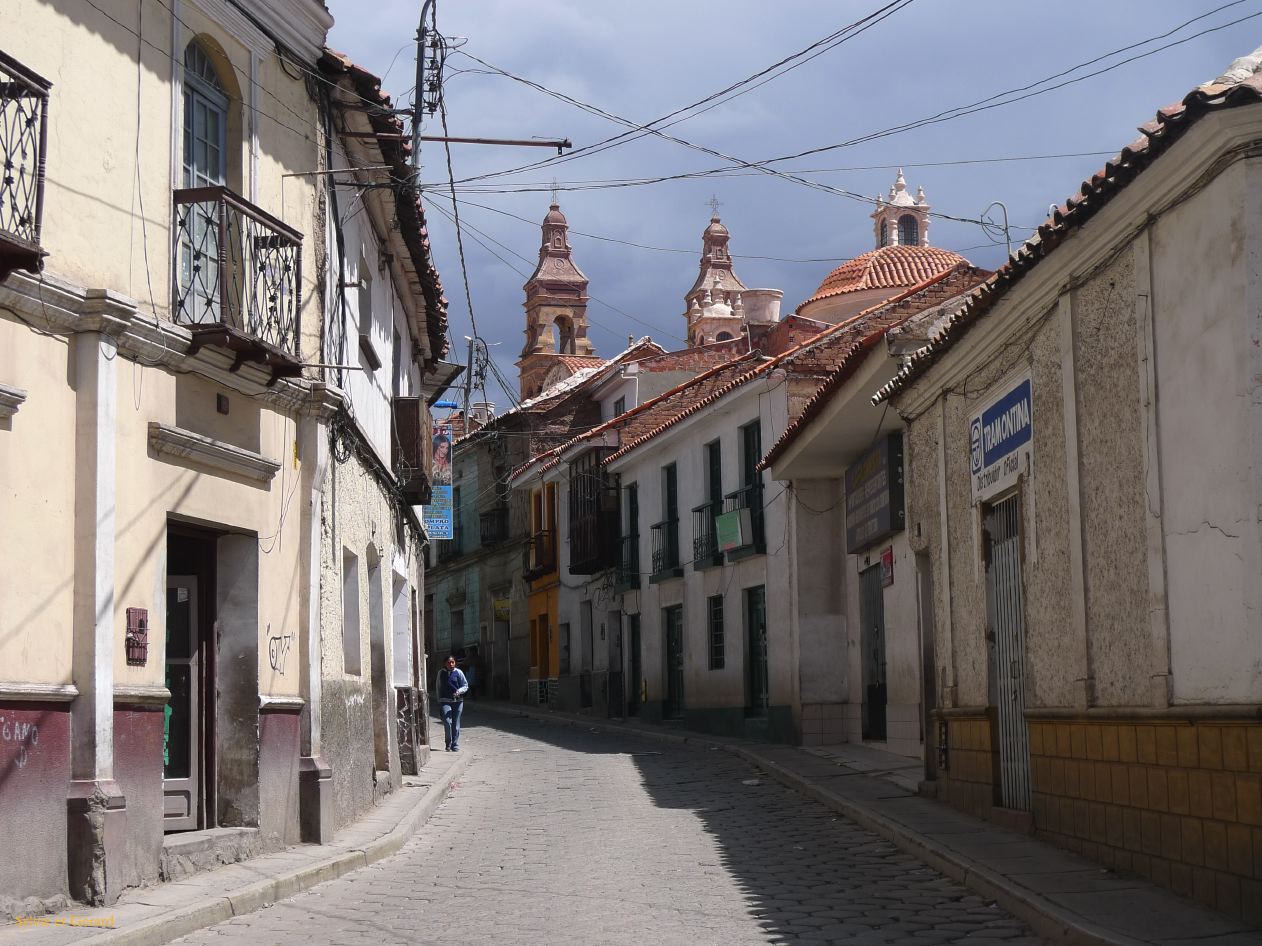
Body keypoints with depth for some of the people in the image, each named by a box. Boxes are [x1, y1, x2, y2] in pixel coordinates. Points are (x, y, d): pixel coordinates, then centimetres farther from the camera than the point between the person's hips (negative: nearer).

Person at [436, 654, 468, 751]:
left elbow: (465, 685, 4)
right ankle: (448, 744, 1)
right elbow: (439, 688, 15)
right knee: (447, 722, -15)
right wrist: (439, 701, 15)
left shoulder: (458, 672, 0)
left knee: (456, 724, 5)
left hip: (457, 701, 0)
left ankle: (455, 745, 15)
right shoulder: (441, 673, 5)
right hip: (445, 701, 0)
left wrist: (459, 691, -15)